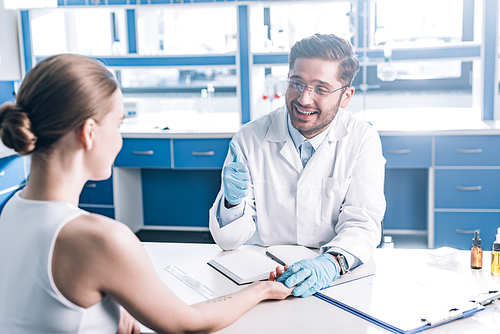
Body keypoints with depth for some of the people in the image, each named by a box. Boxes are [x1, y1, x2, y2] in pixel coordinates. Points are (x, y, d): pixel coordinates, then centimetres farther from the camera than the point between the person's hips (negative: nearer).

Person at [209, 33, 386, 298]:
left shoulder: (363, 140, -5)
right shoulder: (249, 139, -6)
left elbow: (361, 224, -12)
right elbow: (229, 241, -5)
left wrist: (331, 262, -32)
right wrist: (233, 200, -27)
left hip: (338, 279, -2)